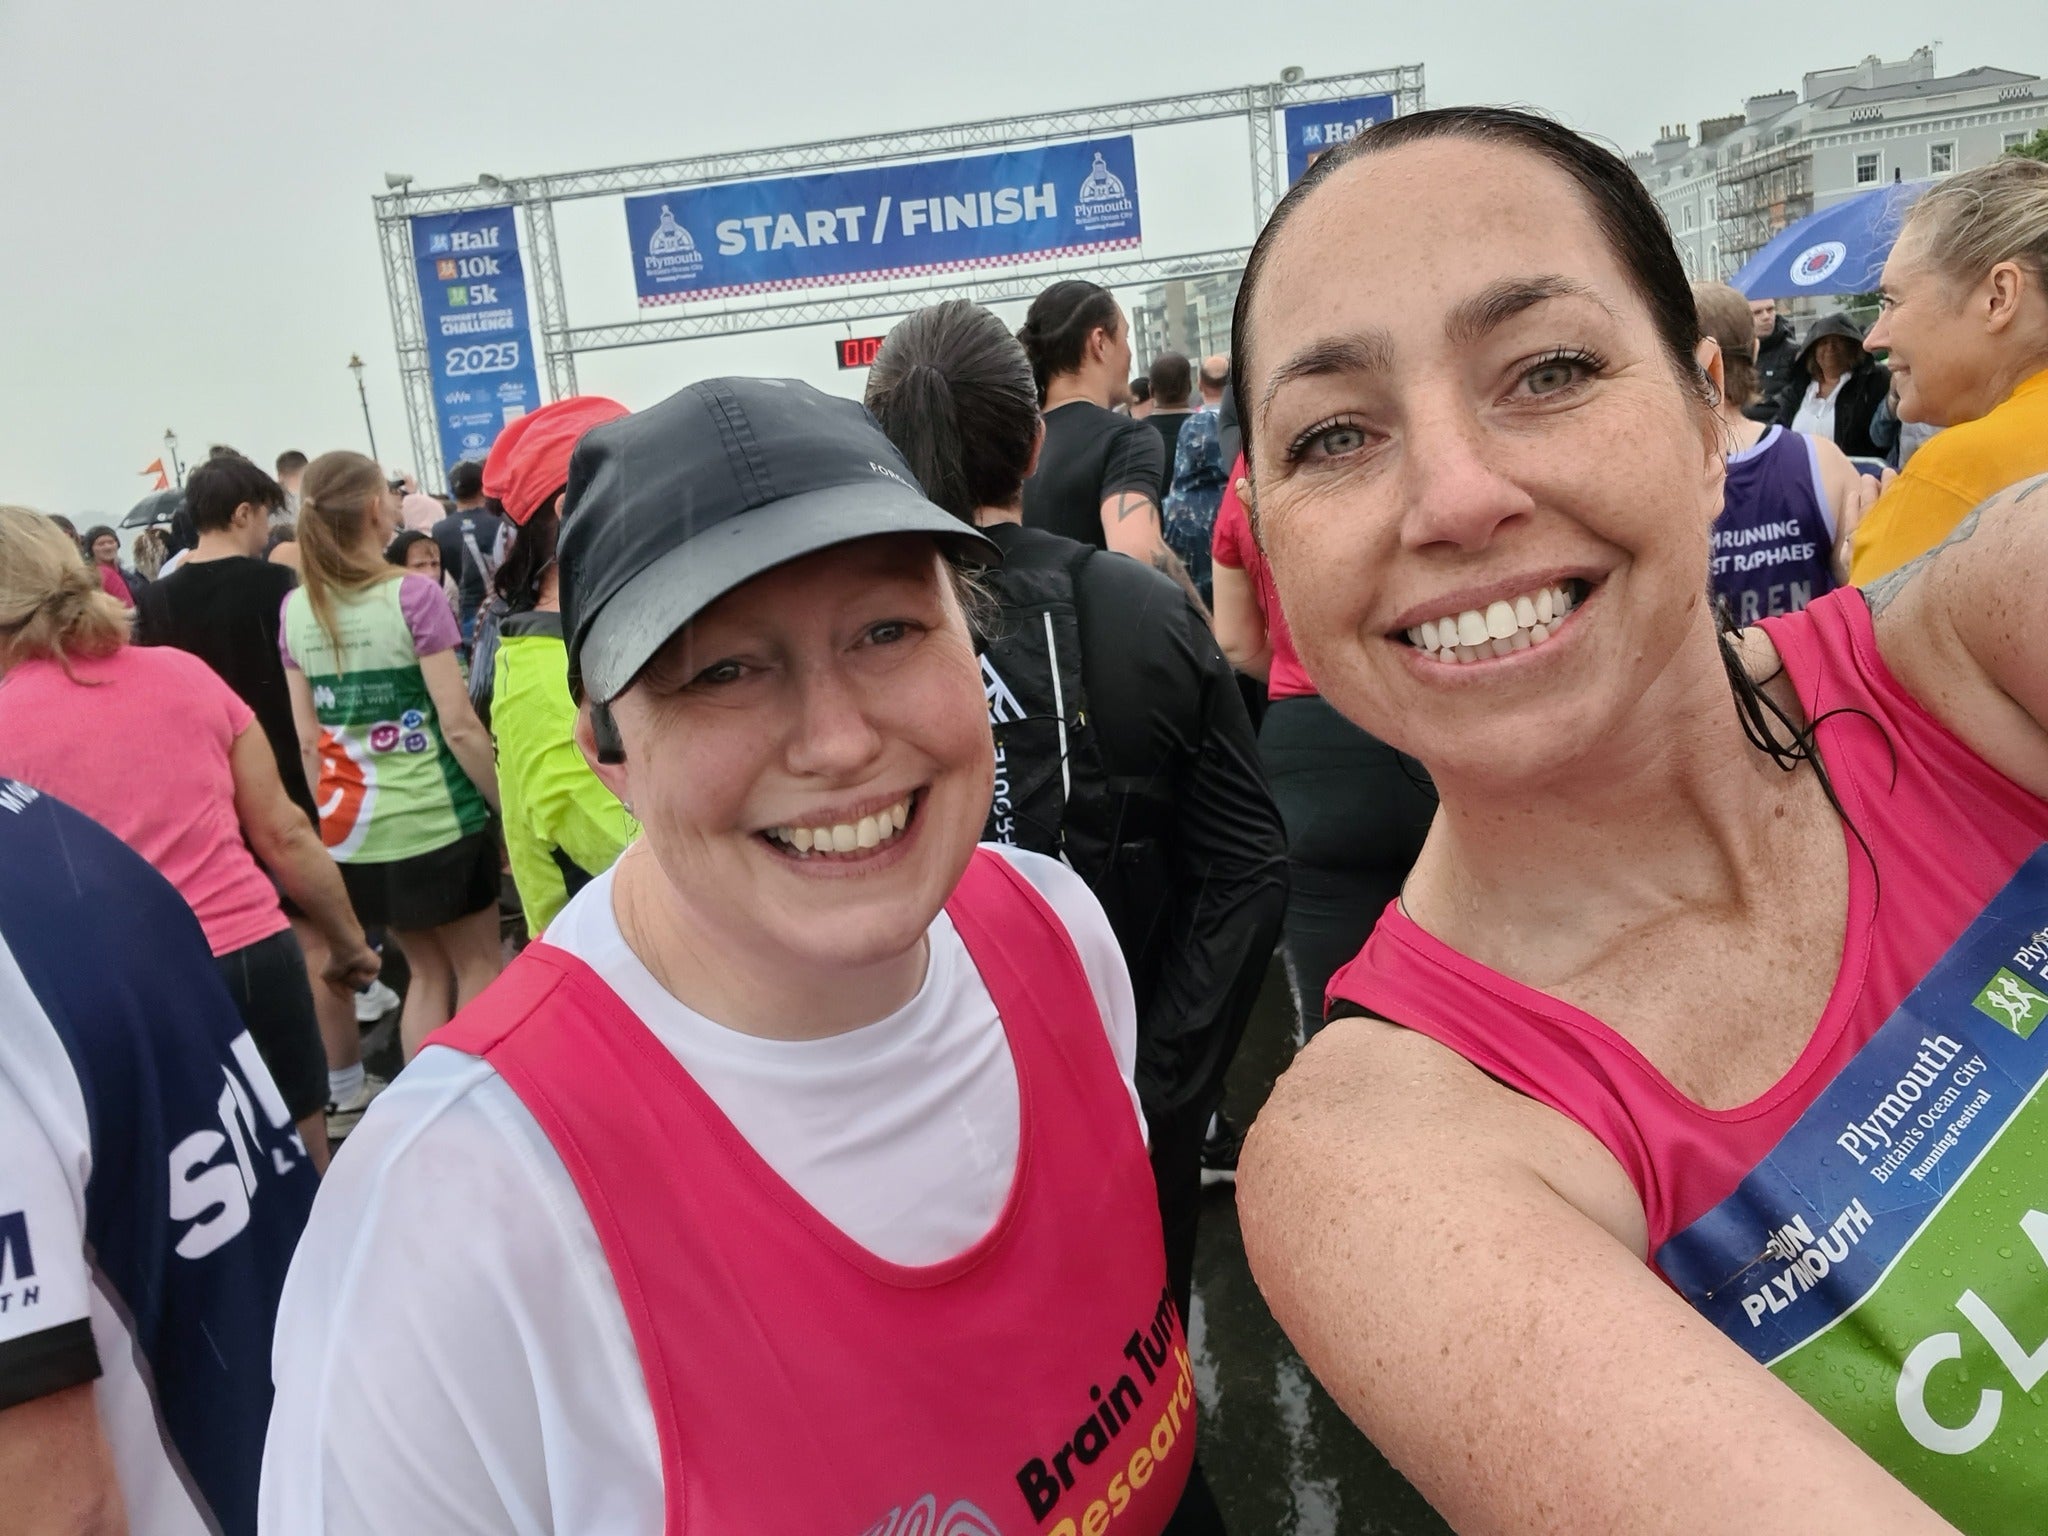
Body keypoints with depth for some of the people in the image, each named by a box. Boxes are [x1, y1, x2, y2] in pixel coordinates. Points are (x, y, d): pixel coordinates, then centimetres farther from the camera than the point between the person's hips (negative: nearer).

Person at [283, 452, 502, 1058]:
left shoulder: (295, 609, 3)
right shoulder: (413, 595, -12)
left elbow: (308, 739, 5)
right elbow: (458, 726, -14)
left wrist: (331, 819, 15)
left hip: (356, 835, 5)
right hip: (436, 822, -5)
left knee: (427, 971, 19)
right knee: (478, 965, 12)